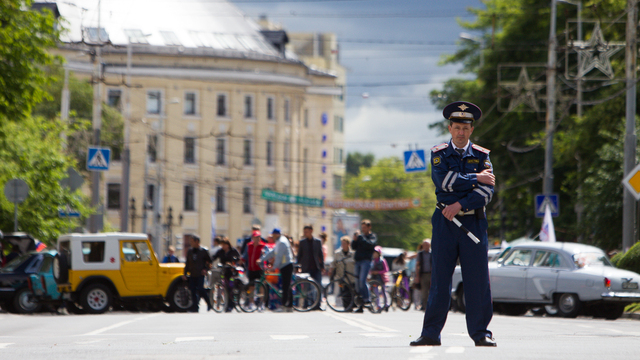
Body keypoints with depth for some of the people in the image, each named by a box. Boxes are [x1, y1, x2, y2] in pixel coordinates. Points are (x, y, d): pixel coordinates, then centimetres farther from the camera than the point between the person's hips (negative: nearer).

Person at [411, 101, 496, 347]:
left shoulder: (481, 156, 7)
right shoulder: (439, 154, 6)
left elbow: (487, 191, -5)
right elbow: (444, 180, -12)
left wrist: (460, 204, -16)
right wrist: (475, 178, -11)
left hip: (473, 222, 0)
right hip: (445, 223, 0)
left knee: (478, 279, -1)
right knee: (439, 279, 0)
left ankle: (481, 333, 4)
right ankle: (431, 334, 3)